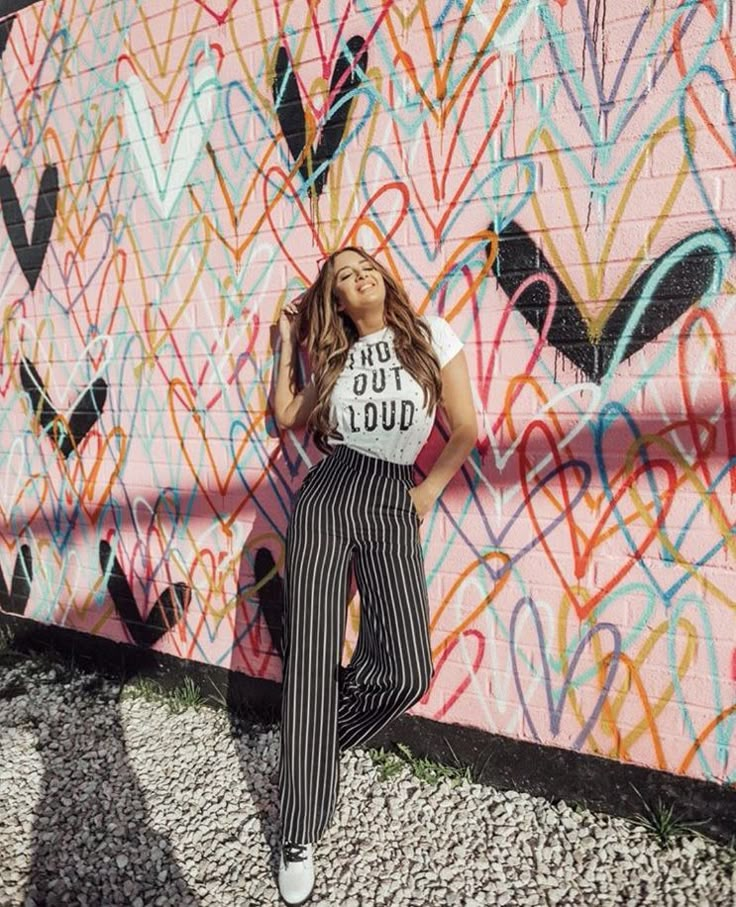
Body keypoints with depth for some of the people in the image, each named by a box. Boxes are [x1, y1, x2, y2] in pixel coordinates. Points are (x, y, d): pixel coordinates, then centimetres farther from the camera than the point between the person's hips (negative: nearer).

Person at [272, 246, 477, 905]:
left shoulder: (430, 335, 6)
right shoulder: (337, 357, 16)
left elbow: (464, 428, 4)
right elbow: (288, 417, 12)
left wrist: (426, 495, 2)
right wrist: (288, 345, 18)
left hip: (393, 504, -1)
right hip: (327, 496, 2)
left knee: (407, 673, -12)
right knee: (313, 656, -5)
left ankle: (310, 747, 19)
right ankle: (300, 837, 10)